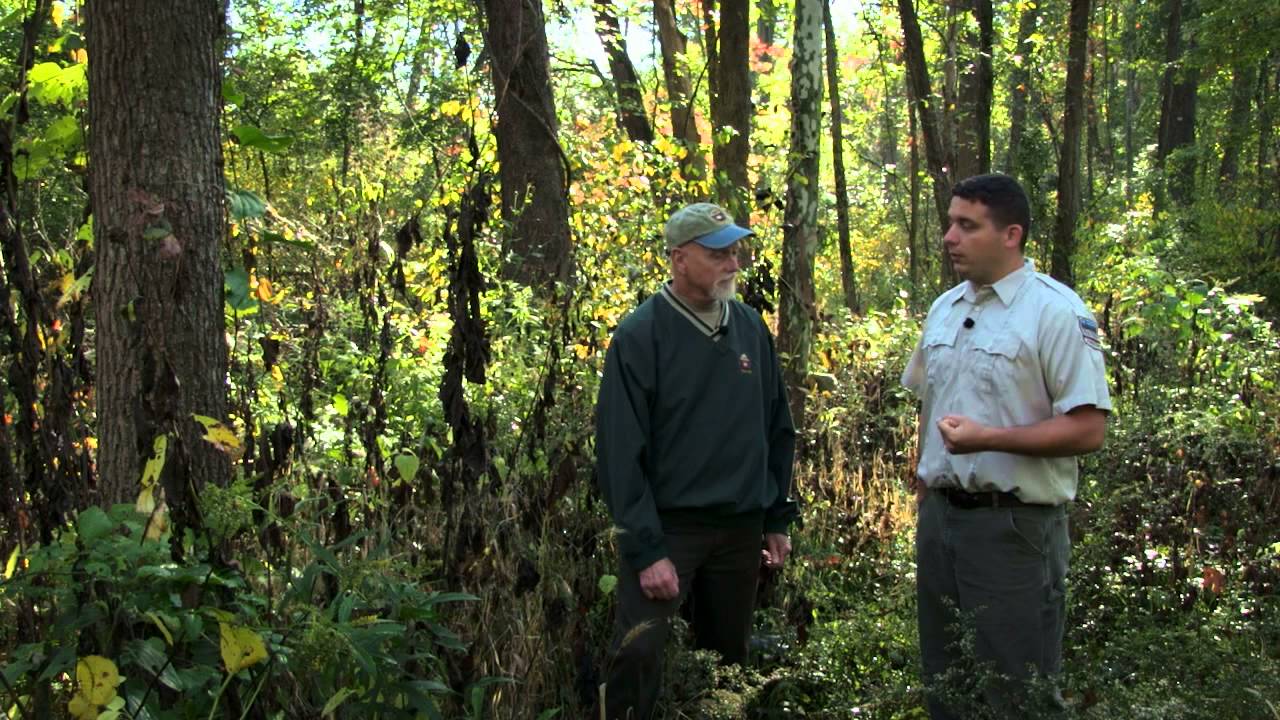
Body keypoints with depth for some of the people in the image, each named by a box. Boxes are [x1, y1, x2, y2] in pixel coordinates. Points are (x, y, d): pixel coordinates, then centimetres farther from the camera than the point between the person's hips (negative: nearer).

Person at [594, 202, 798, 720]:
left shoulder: (751, 328, 6)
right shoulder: (640, 336, -11)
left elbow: (777, 430, 13)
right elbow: (620, 452, -14)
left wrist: (778, 519, 11)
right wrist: (646, 550, -17)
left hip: (741, 528, 5)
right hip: (666, 524, -5)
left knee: (729, 659, 14)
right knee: (638, 653, -17)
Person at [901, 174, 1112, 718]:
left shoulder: (1056, 312, -13)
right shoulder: (944, 309, 12)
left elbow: (1088, 429, -18)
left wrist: (988, 438, -24)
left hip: (1014, 526, -7)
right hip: (939, 516, 8)